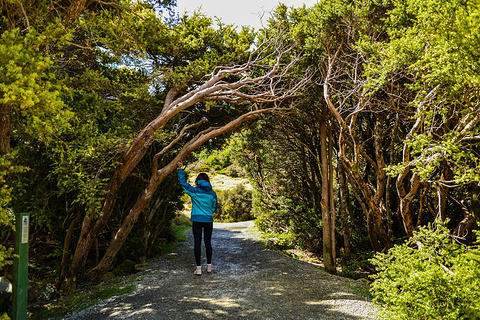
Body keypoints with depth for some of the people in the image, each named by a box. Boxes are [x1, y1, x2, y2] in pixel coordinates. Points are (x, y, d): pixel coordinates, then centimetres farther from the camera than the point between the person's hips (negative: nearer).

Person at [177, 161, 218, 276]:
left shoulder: (194, 191, -6)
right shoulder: (212, 193, 0)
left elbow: (183, 182, 1)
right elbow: (215, 206, 10)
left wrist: (180, 169, 7)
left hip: (197, 220, -2)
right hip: (208, 220, 2)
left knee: (197, 243, 0)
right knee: (208, 242, 14)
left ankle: (198, 268, -2)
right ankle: (209, 266, 22)